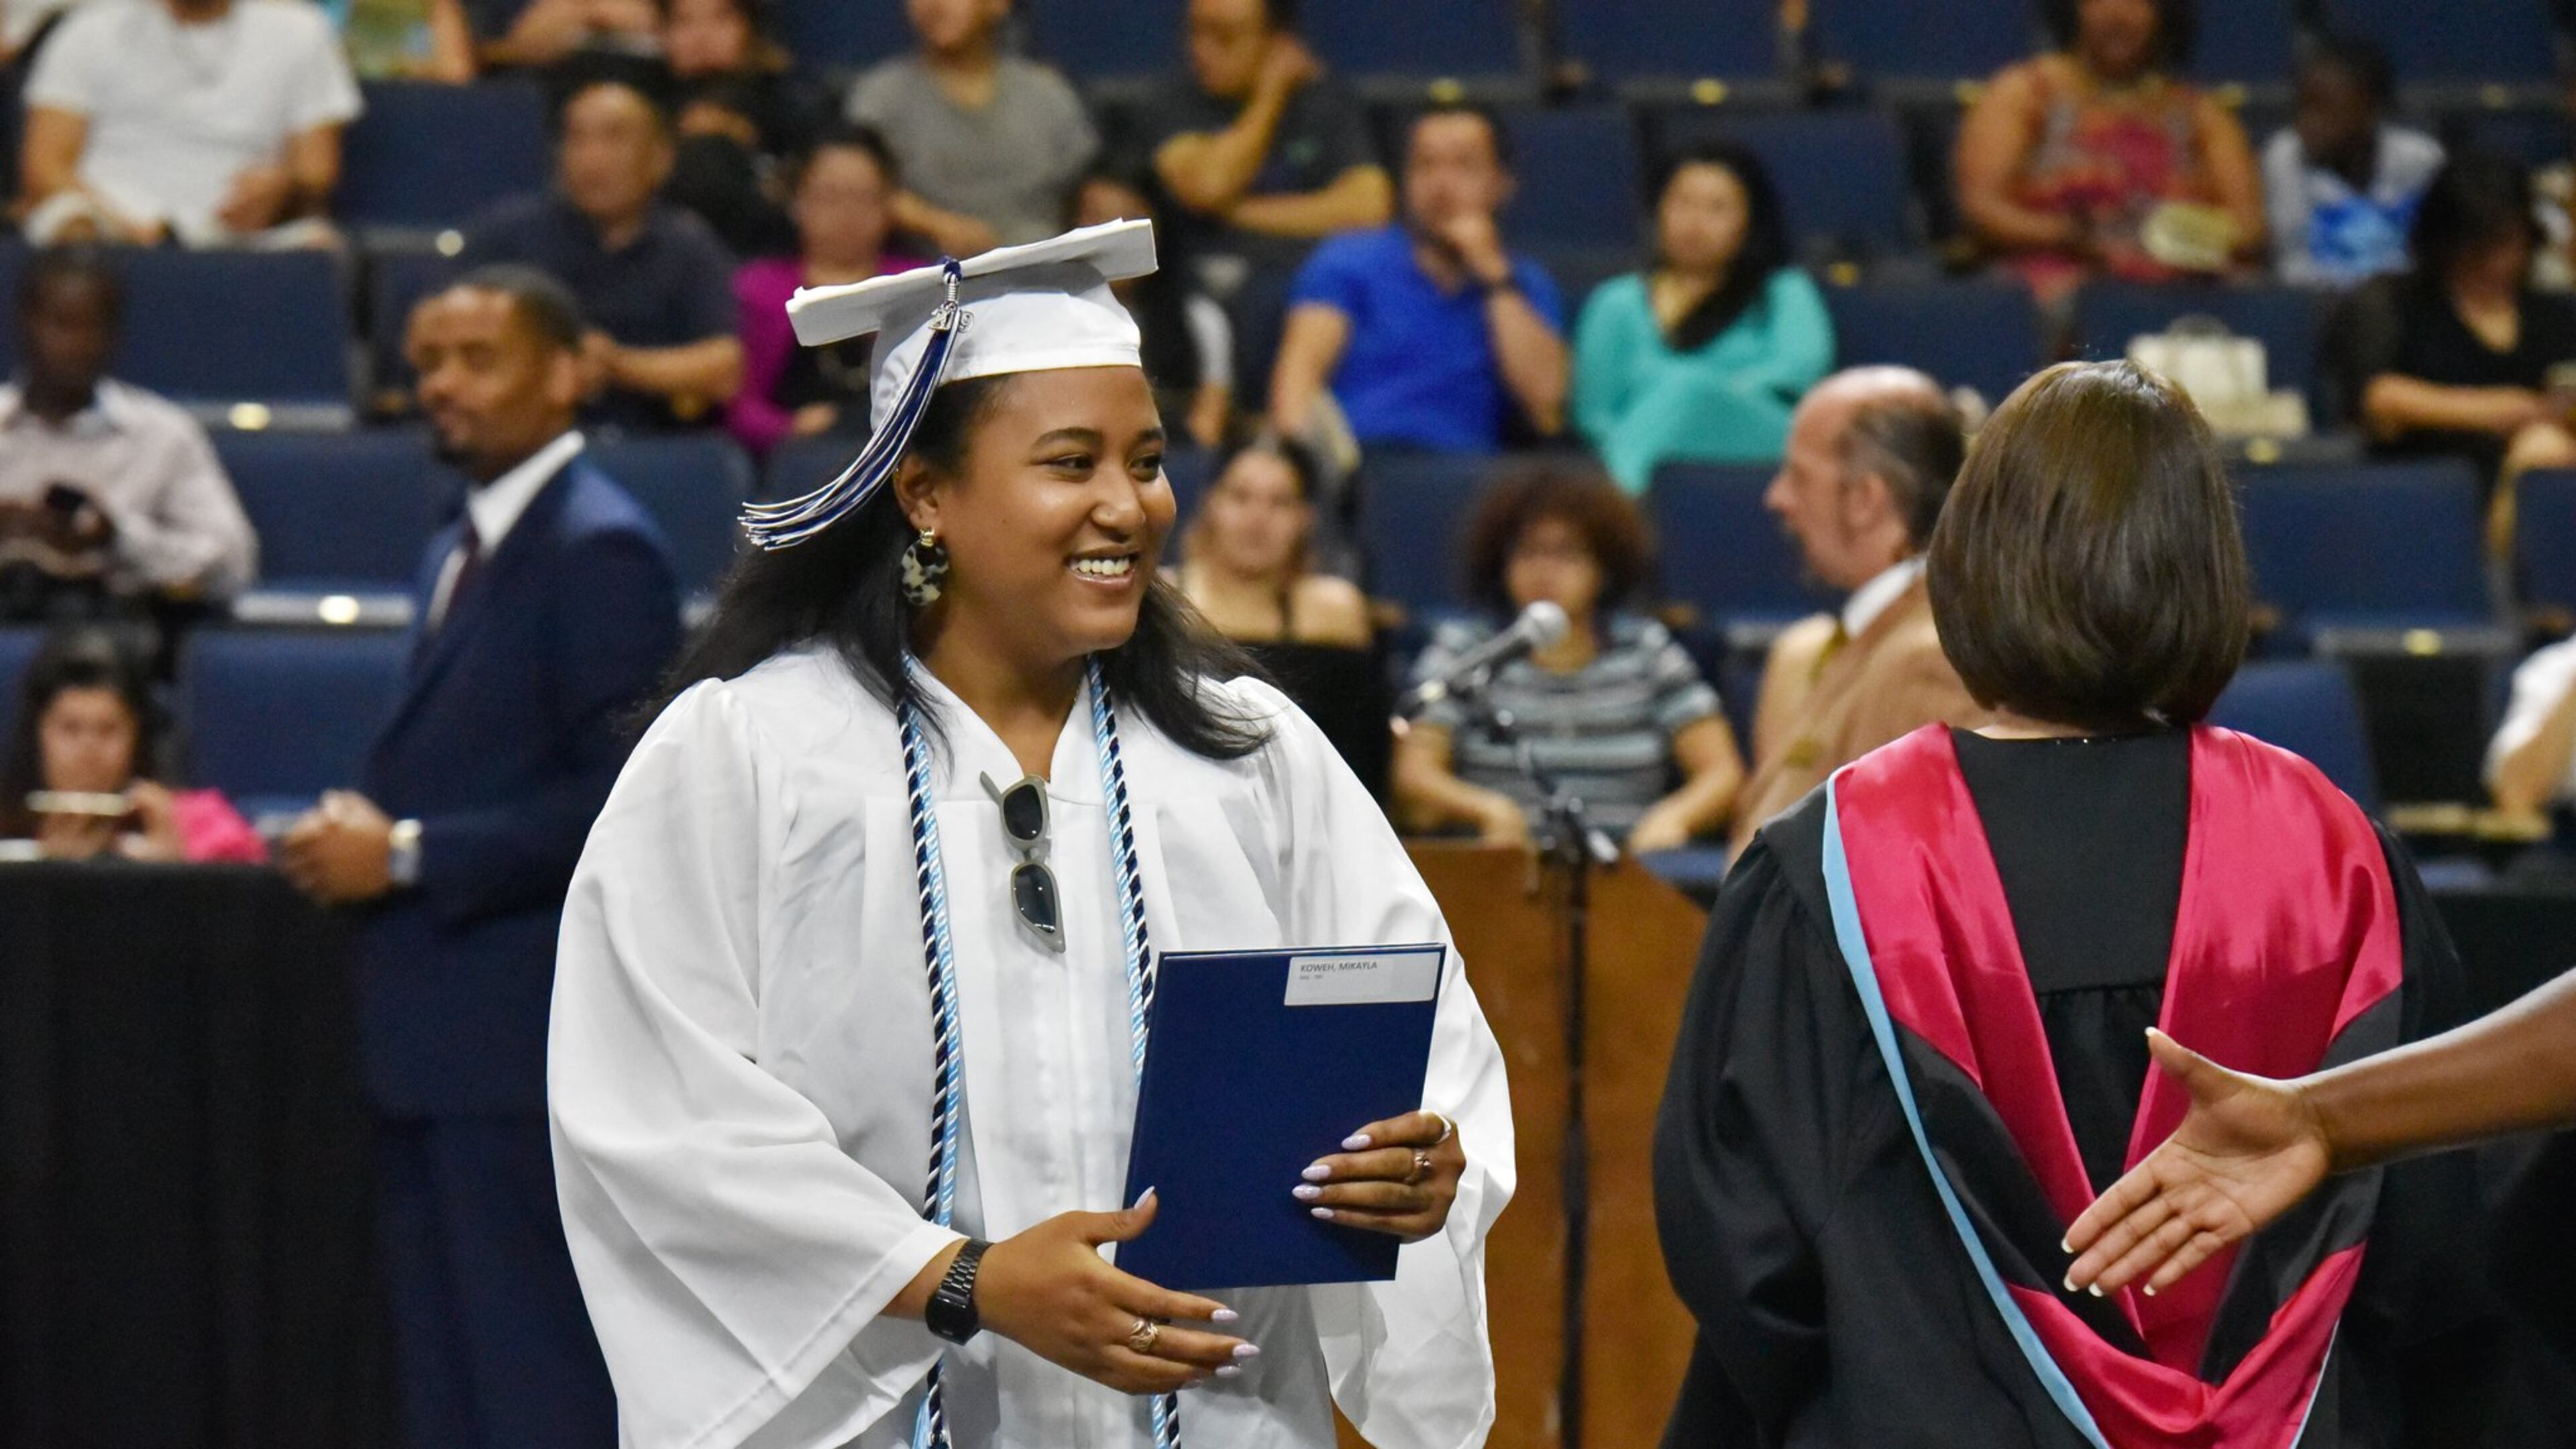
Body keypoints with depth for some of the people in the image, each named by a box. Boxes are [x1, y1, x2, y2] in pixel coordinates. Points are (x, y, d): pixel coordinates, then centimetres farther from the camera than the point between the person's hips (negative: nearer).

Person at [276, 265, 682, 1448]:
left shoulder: (601, 550, -11)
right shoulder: (458, 555, 19)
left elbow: (620, 799, -18)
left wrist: (408, 855, -16)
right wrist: (360, 837, 5)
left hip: (526, 1037, -10)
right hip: (435, 1039, 10)